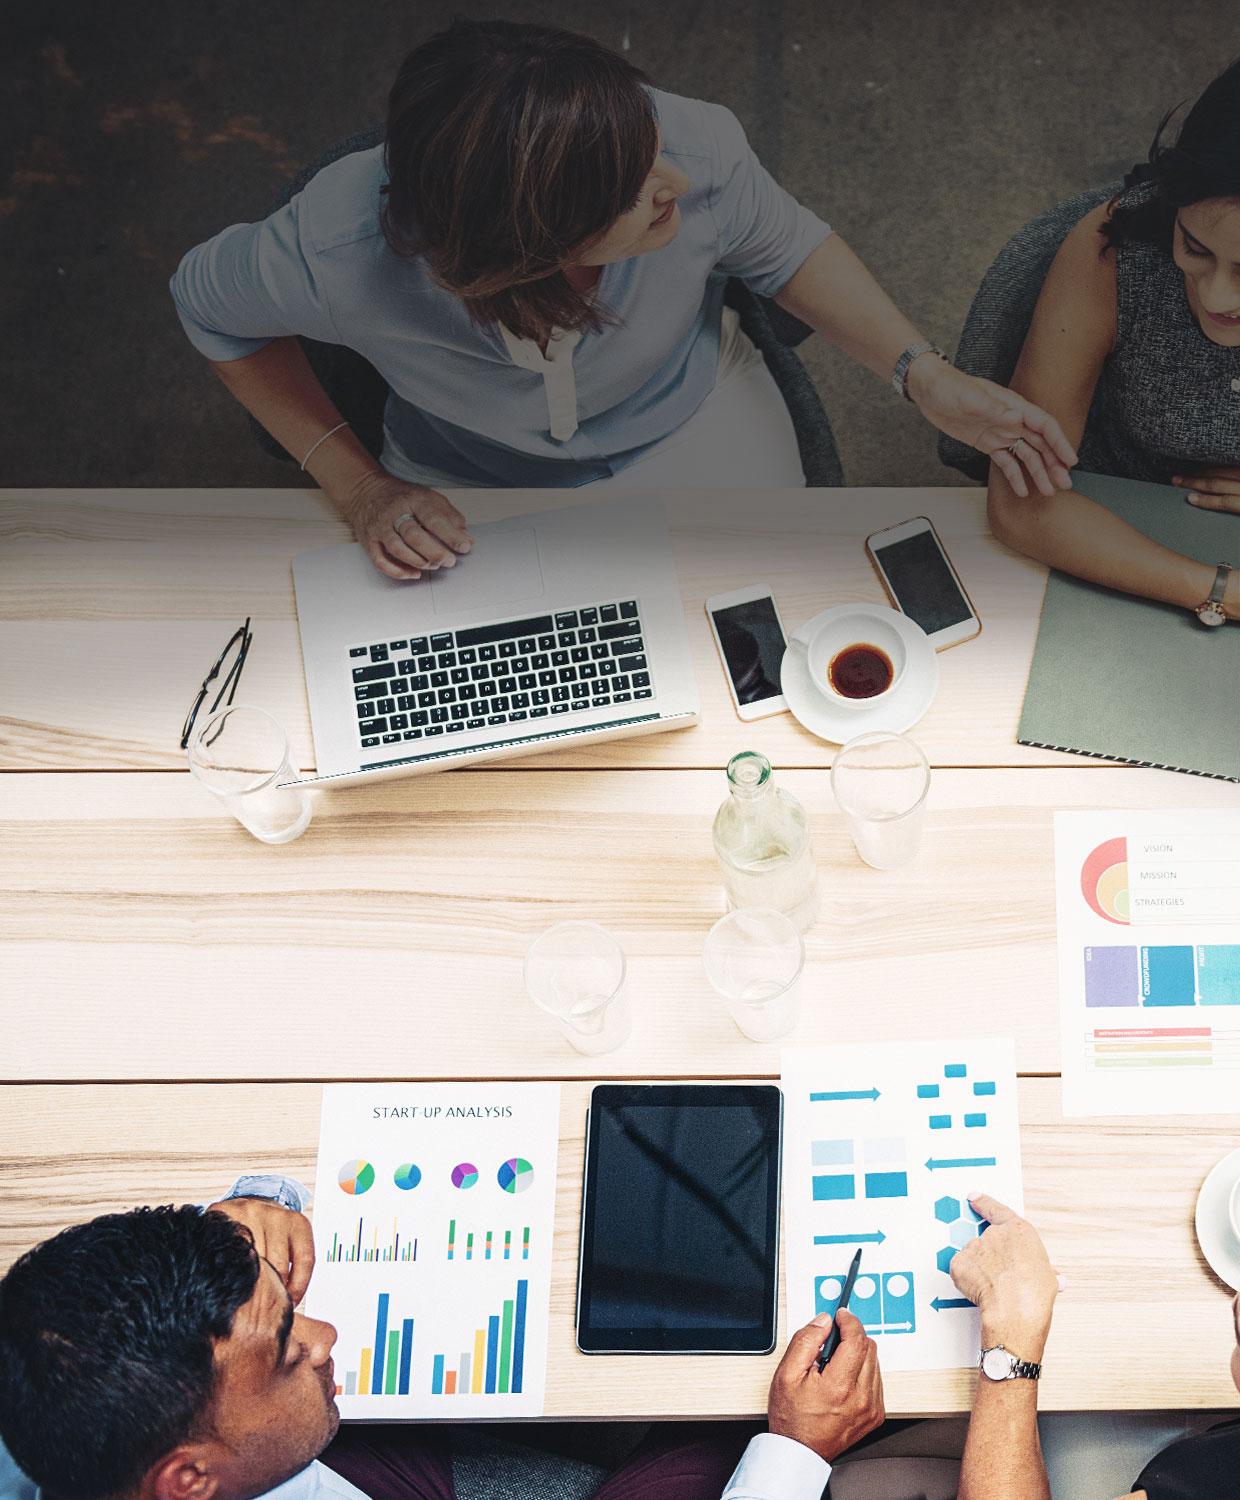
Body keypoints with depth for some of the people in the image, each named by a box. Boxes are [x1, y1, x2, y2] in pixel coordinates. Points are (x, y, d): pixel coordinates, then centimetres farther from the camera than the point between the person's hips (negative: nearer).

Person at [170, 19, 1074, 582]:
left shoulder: (693, 151, -32)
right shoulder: (341, 259, -36)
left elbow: (782, 247, -7)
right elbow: (208, 302, -11)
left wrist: (927, 379, -17)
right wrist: (357, 488, -16)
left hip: (690, 425, 2)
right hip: (478, 493, -1)